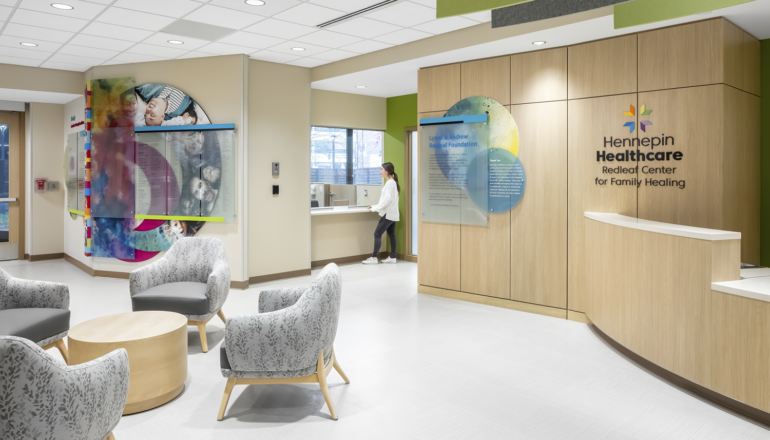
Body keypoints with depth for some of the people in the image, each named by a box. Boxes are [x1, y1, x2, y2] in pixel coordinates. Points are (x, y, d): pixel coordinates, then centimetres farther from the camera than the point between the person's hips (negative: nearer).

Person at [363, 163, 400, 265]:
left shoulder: (390, 183, -13)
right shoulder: (392, 182, 16)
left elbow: (388, 199, -20)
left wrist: (376, 208, -15)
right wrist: (376, 207, 10)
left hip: (388, 214, -10)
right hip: (392, 214, 10)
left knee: (377, 234, -8)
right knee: (391, 235, 10)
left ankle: (374, 258, -7)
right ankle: (392, 257, 12)